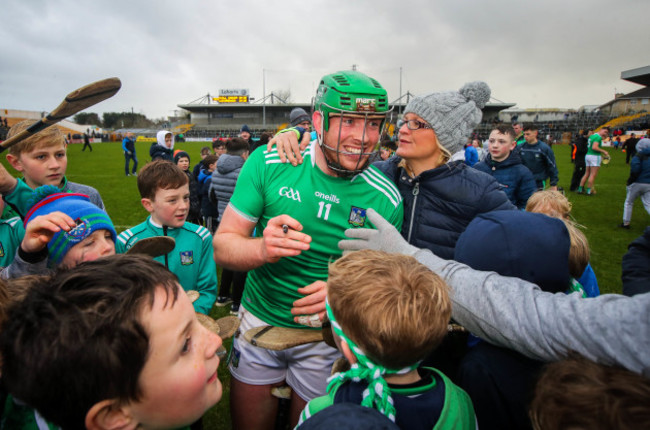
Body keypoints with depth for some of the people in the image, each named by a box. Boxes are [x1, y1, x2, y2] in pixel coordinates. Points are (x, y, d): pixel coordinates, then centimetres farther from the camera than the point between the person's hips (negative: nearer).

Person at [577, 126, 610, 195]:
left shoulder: (592, 136, 16)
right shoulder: (598, 137, -12)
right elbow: (594, 147, -23)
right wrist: (604, 151, -16)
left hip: (587, 155, 9)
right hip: (595, 156, -9)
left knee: (586, 174, 13)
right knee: (593, 175, -4)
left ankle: (580, 189, 11)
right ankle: (588, 191, -5)